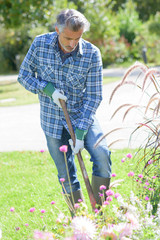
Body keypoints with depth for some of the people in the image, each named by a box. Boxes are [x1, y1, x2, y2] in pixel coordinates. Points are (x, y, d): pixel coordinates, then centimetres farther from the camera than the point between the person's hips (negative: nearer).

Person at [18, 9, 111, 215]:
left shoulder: (92, 54, -16)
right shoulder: (40, 44, -12)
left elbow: (94, 96, -14)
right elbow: (24, 76, -1)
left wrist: (81, 133, -21)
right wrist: (49, 89, -19)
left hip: (83, 116, -1)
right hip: (53, 120, 1)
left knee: (101, 154, -23)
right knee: (66, 174, 4)